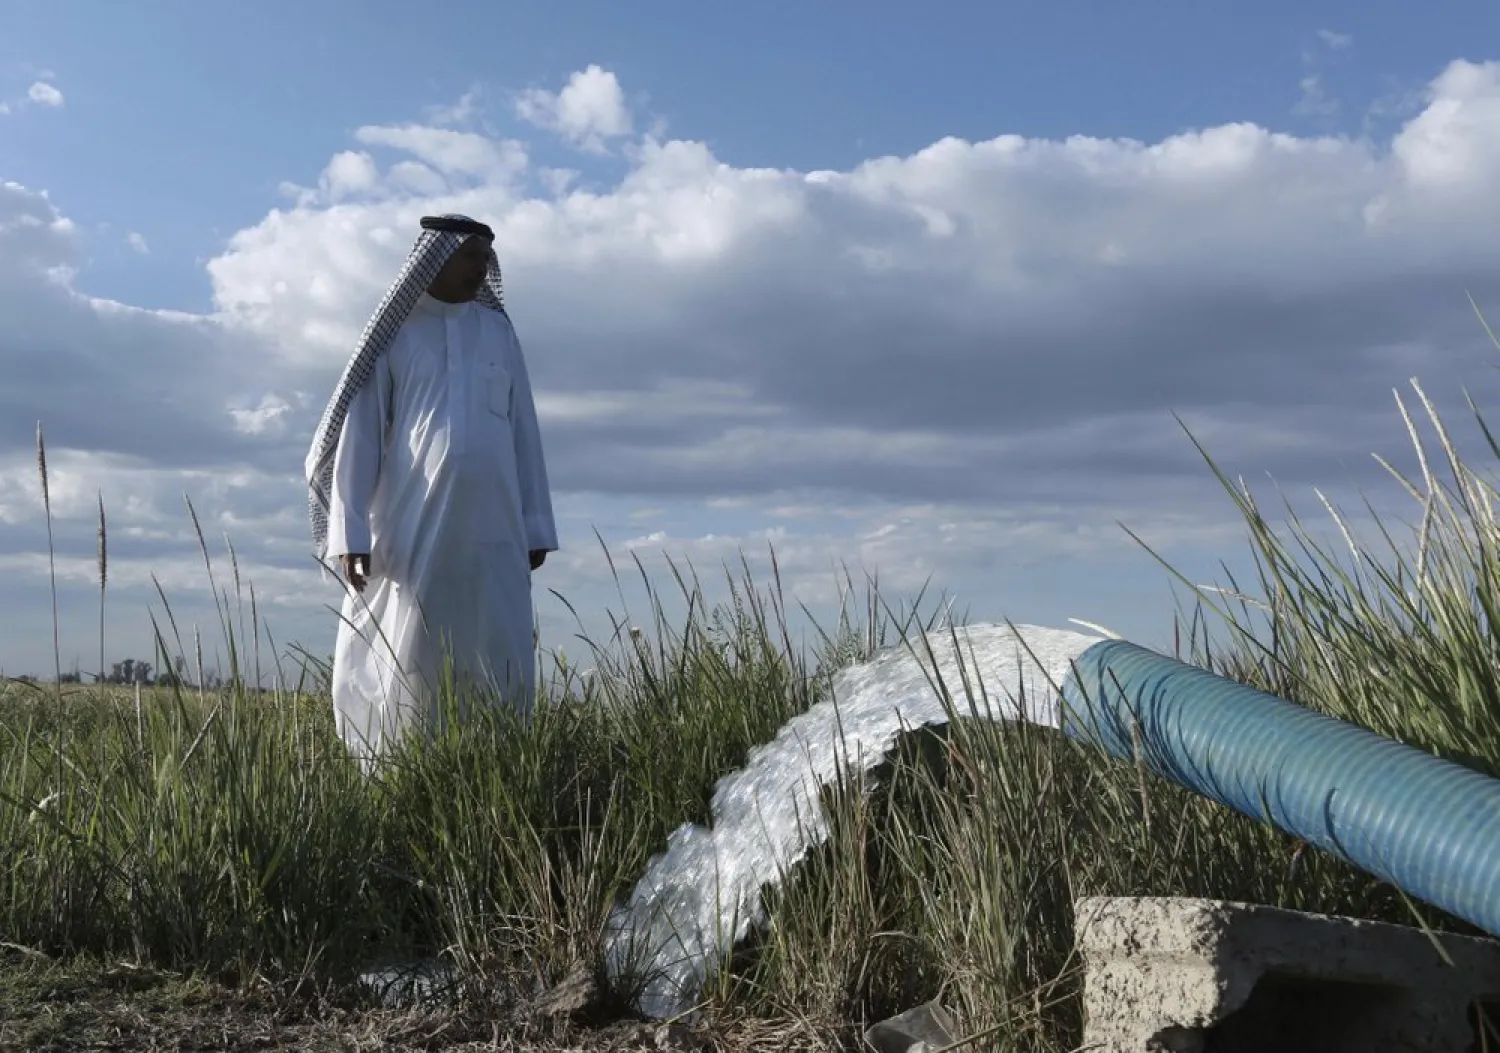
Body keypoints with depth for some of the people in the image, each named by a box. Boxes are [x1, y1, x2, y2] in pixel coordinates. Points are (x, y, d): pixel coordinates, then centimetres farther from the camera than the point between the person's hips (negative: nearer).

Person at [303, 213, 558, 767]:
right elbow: (358, 435, 1)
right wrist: (349, 532, -7)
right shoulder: (393, 335, 4)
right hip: (414, 528, -3)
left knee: (502, 668, 0)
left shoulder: (498, 330, 14)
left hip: (492, 529, 3)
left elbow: (523, 431, 13)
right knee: (408, 668, -1)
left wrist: (536, 525, 8)